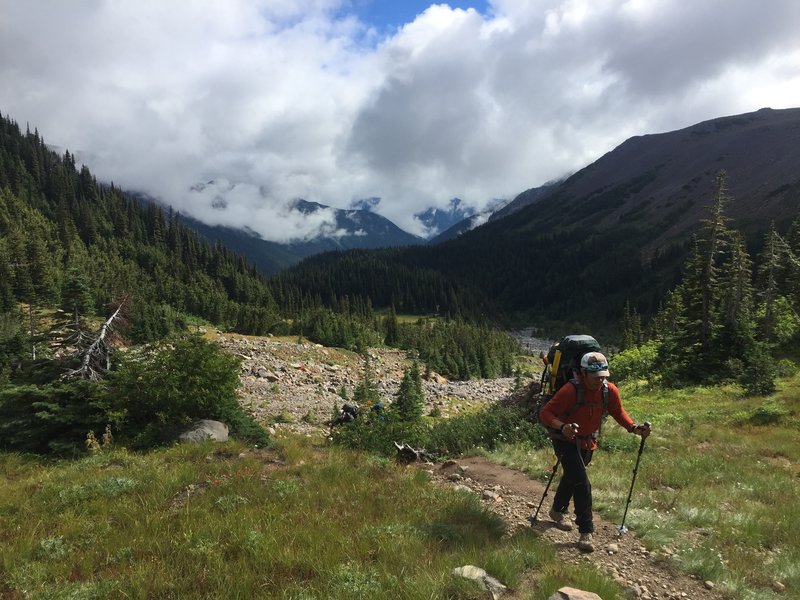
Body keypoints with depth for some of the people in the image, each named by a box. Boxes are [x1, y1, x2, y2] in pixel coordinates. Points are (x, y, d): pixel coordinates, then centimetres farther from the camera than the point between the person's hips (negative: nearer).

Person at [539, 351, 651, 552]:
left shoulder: (609, 390, -13)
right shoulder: (570, 390, -30)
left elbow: (618, 412, 3)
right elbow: (545, 413, -31)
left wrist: (634, 428, -15)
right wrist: (562, 427, -49)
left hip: (588, 443, 6)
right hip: (566, 441, -6)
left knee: (572, 477, 24)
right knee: (582, 483, -15)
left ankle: (558, 510, 48)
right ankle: (586, 532, -3)